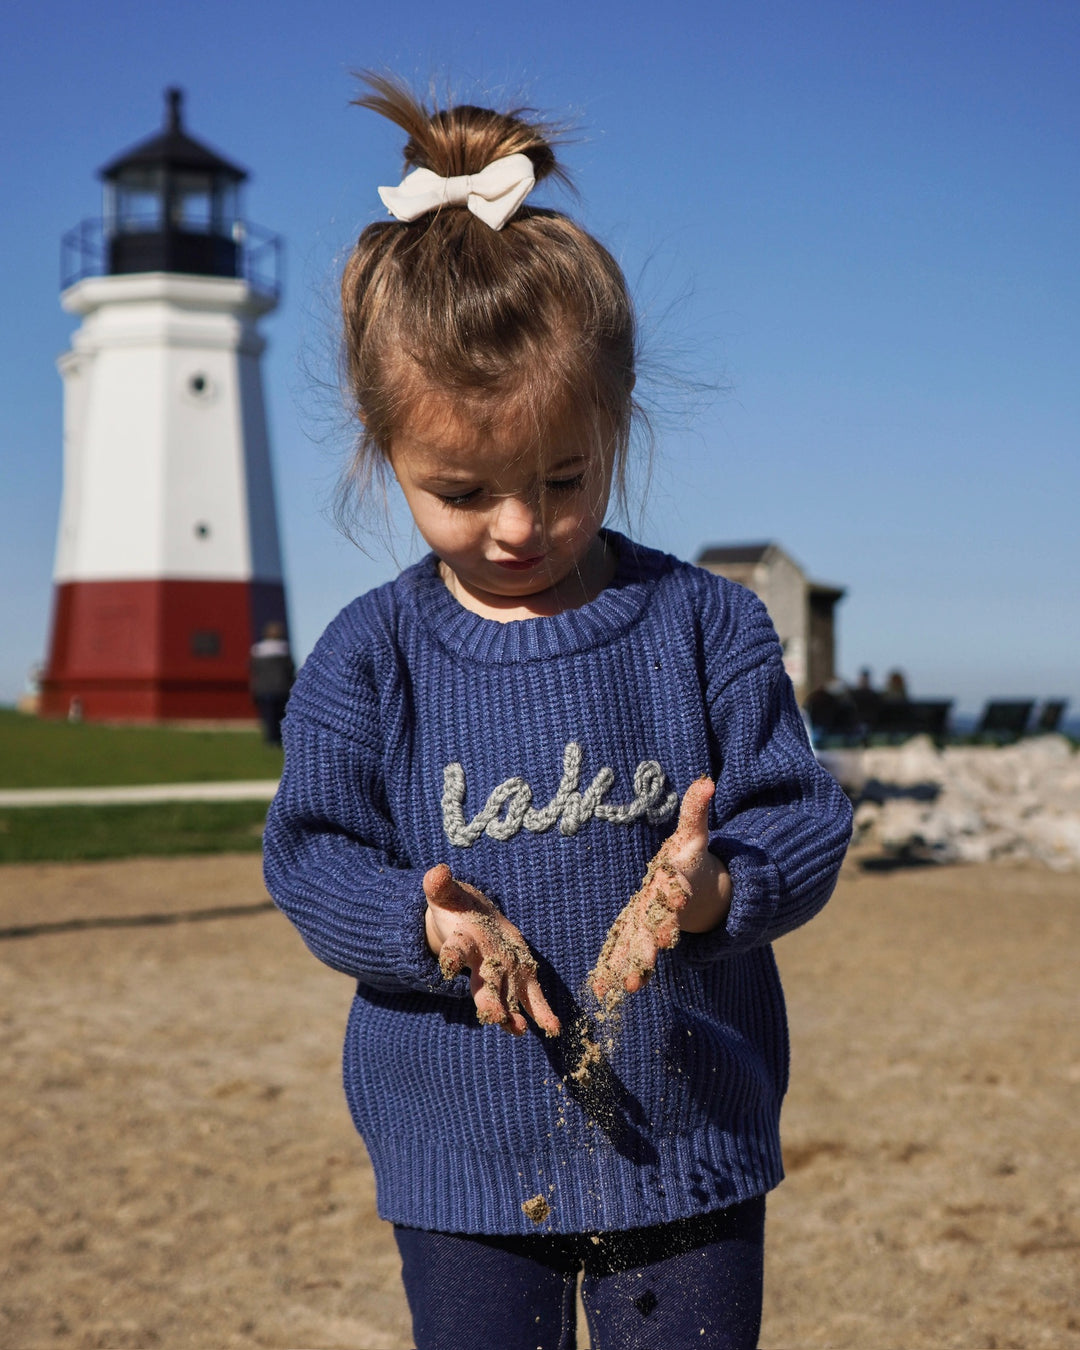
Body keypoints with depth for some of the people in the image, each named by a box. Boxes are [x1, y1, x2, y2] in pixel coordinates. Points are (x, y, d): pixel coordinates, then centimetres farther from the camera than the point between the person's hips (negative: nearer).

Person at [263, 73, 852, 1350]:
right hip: (462, 1155, 0)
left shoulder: (704, 624, -4)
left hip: (687, 1141, 0)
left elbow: (800, 819, -4)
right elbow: (311, 859, -4)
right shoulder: (366, 657, -4)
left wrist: (714, 886, -26)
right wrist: (429, 922, -24)